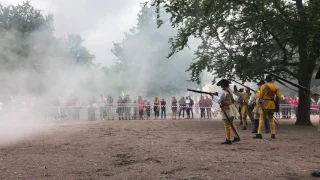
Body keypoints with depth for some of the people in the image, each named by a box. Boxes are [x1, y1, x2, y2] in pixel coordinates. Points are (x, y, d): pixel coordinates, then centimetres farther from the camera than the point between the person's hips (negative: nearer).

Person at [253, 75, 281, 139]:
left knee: (262, 119, -2)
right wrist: (277, 103, 15)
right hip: (272, 105, 4)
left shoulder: (263, 86, -6)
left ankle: (259, 134, -8)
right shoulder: (275, 87, 7)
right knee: (271, 119, 14)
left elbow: (260, 96, -7)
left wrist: (257, 94, 13)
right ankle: (273, 134, 12)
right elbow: (279, 97, 2)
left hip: (265, 104, -4)